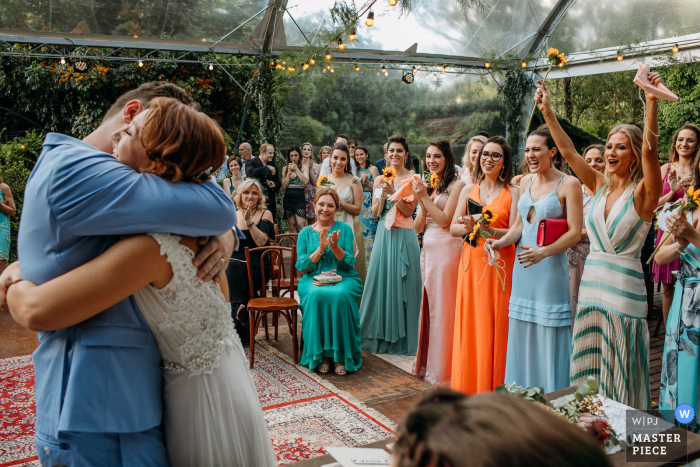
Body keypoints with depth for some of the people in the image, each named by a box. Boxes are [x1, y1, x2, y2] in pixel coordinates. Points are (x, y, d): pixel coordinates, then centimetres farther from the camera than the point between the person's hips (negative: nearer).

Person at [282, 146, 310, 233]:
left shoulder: (304, 167, 6)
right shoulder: (285, 168, 12)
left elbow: (306, 181, -11)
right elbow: (284, 186, 3)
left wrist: (296, 169, -16)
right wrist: (289, 172, -7)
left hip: (300, 198, -2)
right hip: (288, 198, 3)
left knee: (300, 225, -12)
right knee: (292, 225, 5)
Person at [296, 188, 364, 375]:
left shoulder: (344, 229, 7)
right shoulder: (305, 233, 10)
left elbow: (349, 263, 0)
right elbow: (302, 267, 1)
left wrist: (335, 246, -17)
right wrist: (320, 249, -12)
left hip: (343, 278, -1)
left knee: (339, 295, -35)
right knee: (317, 295, -34)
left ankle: (340, 356, -23)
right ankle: (321, 355, -22)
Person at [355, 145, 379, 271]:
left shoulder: (372, 169, -2)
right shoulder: (356, 170, 13)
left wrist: (367, 181, -17)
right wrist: (360, 181, -4)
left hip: (370, 205, -5)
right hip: (359, 204, 5)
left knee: (369, 234, -6)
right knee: (360, 235, 4)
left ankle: (371, 265, 0)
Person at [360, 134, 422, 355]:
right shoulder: (380, 179, 10)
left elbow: (409, 211, -7)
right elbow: (374, 212, 9)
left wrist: (393, 193, -18)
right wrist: (382, 195, -9)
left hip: (404, 236, -3)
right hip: (383, 235, 3)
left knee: (402, 283, 0)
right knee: (381, 280, 6)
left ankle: (402, 337, 13)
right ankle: (380, 335, 18)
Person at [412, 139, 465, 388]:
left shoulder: (456, 184, -5)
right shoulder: (427, 185, 15)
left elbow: (445, 220, -13)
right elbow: (418, 227, 11)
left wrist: (425, 197, -12)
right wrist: (421, 203, -5)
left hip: (446, 249, -7)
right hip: (428, 250, 7)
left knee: (443, 307, -2)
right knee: (428, 306, 12)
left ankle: (443, 369, 10)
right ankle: (427, 363, 24)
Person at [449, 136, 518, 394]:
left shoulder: (512, 192, 0)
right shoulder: (468, 190, 11)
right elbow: (453, 228, 8)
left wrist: (488, 229, -22)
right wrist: (468, 227, -13)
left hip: (499, 264, -3)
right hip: (471, 262, 3)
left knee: (495, 324, 0)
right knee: (469, 322, 6)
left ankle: (492, 385, 14)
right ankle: (467, 384, 19)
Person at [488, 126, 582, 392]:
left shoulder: (569, 184, -7)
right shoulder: (526, 181, 12)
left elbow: (575, 233, -12)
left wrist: (544, 252, -25)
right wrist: (501, 242, -4)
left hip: (550, 267, -6)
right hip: (522, 266, 6)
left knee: (548, 338, 0)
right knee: (521, 334, 11)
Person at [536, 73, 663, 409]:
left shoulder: (642, 192, -7)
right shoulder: (600, 186, 8)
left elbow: (649, 149, -23)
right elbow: (568, 151, 5)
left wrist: (652, 100, -34)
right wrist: (547, 112, -1)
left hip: (624, 286, -5)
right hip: (591, 280, 5)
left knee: (620, 370, 4)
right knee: (589, 371, 12)